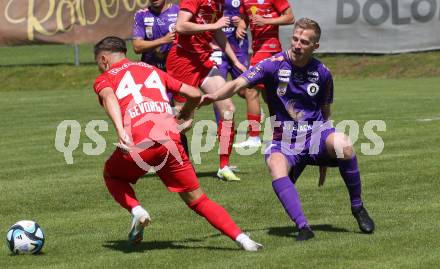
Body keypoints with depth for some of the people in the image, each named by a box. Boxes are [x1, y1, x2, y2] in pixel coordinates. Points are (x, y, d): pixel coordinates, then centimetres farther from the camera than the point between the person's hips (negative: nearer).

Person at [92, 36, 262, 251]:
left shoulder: (104, 79, 17)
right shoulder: (152, 70, 29)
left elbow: (108, 98, -9)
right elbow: (194, 94, 26)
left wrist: (120, 130, -25)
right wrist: (184, 114, 47)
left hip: (138, 144, -3)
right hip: (170, 141, 3)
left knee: (112, 175, 29)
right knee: (197, 200, 13)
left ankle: (136, 210, 4)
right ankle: (241, 238, -2)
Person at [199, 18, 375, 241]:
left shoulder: (322, 74, 4)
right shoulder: (273, 65, -6)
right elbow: (238, 84, -17)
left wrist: (324, 160, 17)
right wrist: (214, 96, -39)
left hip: (315, 133, 1)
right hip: (284, 139, -1)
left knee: (343, 145, -31)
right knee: (276, 168, -35)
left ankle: (357, 207, -12)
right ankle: (303, 227, -36)